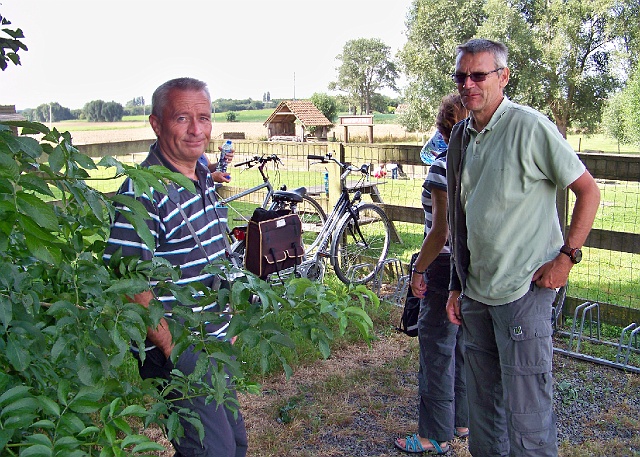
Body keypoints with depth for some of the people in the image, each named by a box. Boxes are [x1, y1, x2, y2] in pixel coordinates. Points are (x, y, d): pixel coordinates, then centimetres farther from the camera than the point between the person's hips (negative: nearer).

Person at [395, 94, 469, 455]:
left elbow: (441, 230, -21)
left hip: (447, 268, -8)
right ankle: (463, 421, 33)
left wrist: (419, 269, -11)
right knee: (464, 347, 19)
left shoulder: (444, 166, -18)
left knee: (437, 351, 3)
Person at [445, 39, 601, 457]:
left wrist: (566, 257, -12)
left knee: (527, 414, -1)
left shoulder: (530, 127, -11)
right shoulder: (461, 135, 10)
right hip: (475, 292, 7)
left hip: (524, 292, -7)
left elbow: (589, 191, -6)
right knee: (483, 404, 17)